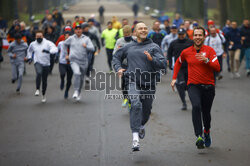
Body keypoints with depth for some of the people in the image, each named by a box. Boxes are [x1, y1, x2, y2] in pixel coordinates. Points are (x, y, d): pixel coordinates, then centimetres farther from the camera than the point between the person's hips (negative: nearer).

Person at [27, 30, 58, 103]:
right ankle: (37, 89, -24)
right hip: (37, 63, 0)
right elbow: (29, 50, 29)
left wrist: (48, 51, -37)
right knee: (39, 73, -33)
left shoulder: (47, 43, -6)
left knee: (44, 80, 9)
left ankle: (43, 95, 30)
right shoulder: (33, 44, 7)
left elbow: (55, 49, -21)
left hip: (46, 64, 0)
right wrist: (29, 58, 16)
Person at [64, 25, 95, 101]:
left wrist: (86, 46, -22)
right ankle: (76, 91, -22)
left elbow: (92, 48, -3)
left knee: (81, 78, 12)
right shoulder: (71, 38, 6)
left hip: (83, 61, 2)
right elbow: (65, 44, 21)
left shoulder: (86, 39, 5)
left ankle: (79, 93, 31)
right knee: (77, 73, -28)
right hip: (74, 61, -2)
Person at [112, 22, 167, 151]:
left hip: (149, 84, 1)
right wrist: (118, 68, 9)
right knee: (136, 105, -24)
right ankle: (135, 137, -29)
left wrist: (152, 59, -24)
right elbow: (116, 57, 27)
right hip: (133, 82, -1)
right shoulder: (129, 47, 11)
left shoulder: (154, 47, 4)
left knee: (146, 110, 13)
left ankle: (141, 126, 50)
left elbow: (163, 64, -6)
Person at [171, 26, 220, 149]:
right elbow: (178, 63, 25)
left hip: (208, 86, 0)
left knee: (206, 112, 9)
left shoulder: (210, 50, -1)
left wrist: (206, 60, -25)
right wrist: (174, 78, 17)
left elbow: (217, 68, -10)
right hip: (193, 85, 0)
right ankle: (199, 137, -30)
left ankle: (207, 132, 41)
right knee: (196, 106, -27)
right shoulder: (186, 52, 5)